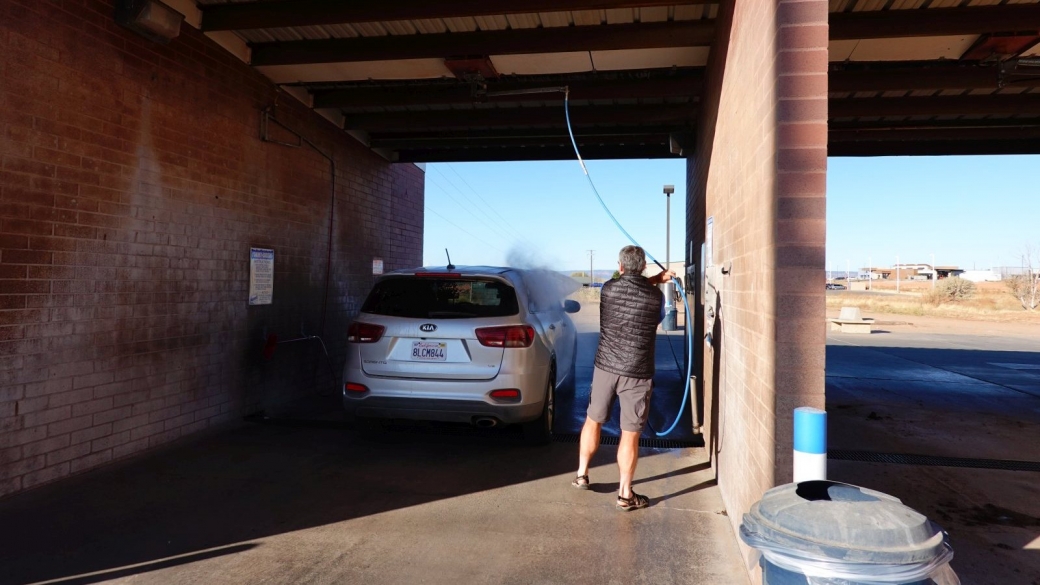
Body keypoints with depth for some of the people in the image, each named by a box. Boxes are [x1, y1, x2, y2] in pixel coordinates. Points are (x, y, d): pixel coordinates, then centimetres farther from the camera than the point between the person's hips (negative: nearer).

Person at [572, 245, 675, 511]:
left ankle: (582, 475, 32)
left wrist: (655, 280, 21)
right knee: (630, 434, 5)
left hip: (605, 367, 3)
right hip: (637, 374, -2)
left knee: (593, 420, 21)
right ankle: (625, 495, 13)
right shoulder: (655, 296, -8)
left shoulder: (608, 288, -3)